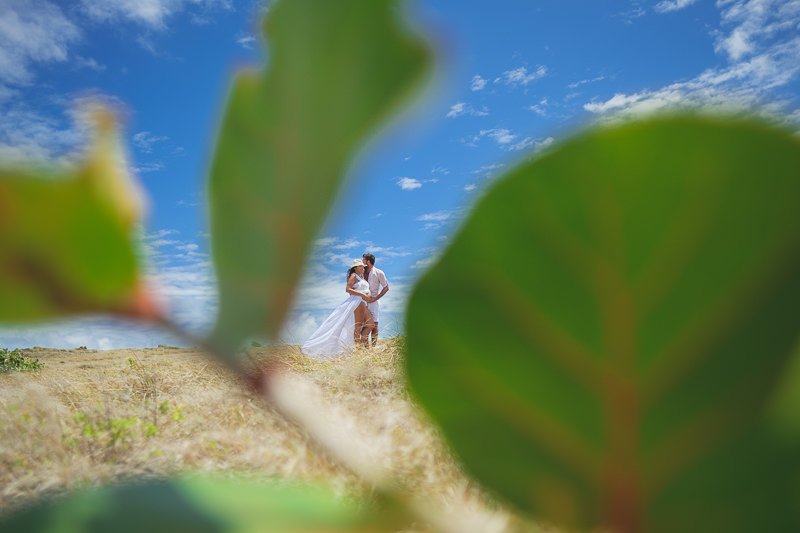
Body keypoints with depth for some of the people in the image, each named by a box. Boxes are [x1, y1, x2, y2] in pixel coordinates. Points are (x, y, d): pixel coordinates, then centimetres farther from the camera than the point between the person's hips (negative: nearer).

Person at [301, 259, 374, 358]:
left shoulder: (361, 276, 22)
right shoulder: (353, 276, -4)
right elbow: (347, 289, -17)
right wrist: (362, 294, -22)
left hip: (364, 303, 9)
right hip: (357, 301, -9)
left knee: (370, 324, 3)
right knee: (358, 327, -9)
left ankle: (362, 345, 8)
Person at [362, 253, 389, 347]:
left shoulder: (379, 273, -4)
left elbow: (386, 288, -1)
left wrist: (375, 298, -8)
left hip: (373, 302, -3)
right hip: (363, 301, 3)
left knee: (374, 324, -2)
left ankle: (374, 346, 3)